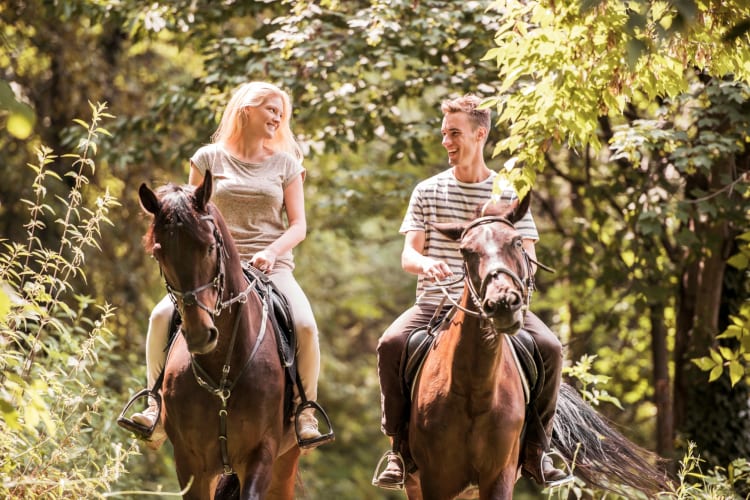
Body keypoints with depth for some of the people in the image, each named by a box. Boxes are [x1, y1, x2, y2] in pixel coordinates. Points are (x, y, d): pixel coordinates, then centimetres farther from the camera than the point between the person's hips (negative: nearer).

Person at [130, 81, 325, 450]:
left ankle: (307, 414, -15)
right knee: (162, 316, -24)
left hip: (272, 266, 0)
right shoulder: (209, 159, 8)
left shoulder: (285, 163, 11)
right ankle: (158, 409, -15)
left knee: (305, 325, -29)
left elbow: (298, 225, 6)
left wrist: (271, 252, -12)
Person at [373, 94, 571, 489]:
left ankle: (535, 448, -9)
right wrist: (425, 263, -21)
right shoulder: (427, 192, 9)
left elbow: (528, 258, 3)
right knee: (391, 344, -29)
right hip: (436, 303, 0)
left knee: (549, 347, -25)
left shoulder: (509, 195, 8)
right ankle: (398, 448, -15)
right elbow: (408, 254, 3)